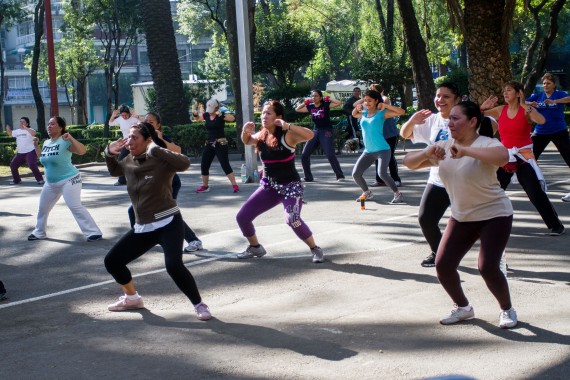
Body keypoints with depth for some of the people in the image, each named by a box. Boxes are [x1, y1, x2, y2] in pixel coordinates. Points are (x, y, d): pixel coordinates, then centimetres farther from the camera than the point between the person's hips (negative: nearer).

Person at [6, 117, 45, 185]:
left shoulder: (29, 130, -9)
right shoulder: (17, 131, 12)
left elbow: (33, 133, -31)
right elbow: (10, 134, 27)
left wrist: (25, 128, -36)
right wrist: (8, 129, 6)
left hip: (30, 152, -8)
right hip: (20, 153, 8)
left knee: (32, 165, -24)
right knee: (13, 165, 7)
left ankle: (40, 179, -13)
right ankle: (16, 180, 24)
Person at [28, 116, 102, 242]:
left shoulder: (65, 141, -18)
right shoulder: (46, 143, 6)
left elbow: (82, 151, -31)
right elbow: (42, 157, 26)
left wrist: (71, 138, -38)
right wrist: (36, 145, 13)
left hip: (69, 180, -9)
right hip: (51, 183, 9)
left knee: (76, 207, -21)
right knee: (42, 208, 17)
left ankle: (94, 233, -19)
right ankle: (39, 233, 36)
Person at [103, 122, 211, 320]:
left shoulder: (161, 160, -14)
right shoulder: (129, 162, 6)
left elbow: (184, 163, -34)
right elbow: (114, 171, 28)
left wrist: (155, 150, -33)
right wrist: (110, 153, 8)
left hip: (168, 223, -8)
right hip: (143, 228, 8)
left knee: (173, 265, -28)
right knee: (112, 261, 9)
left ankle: (199, 305, -9)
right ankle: (132, 298, 32)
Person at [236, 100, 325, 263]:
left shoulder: (287, 136, -18)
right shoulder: (261, 137, -1)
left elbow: (310, 135, -35)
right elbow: (246, 141, 21)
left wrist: (287, 126, -43)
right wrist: (245, 131, -2)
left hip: (290, 185, -6)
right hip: (268, 186, 6)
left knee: (293, 220, -28)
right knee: (242, 217, 2)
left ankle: (315, 249, -3)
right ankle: (255, 247, 28)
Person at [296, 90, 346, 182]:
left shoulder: (326, 105, -5)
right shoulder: (310, 107, 8)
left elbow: (338, 103, -16)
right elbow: (297, 109, 17)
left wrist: (328, 99, -7)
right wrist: (306, 102, 9)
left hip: (326, 132, -6)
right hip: (315, 132, 6)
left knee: (330, 155, -16)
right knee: (304, 155, 1)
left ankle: (340, 176, -5)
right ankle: (308, 177, 13)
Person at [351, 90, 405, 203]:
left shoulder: (382, 113, -7)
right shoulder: (364, 113, 9)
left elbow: (401, 112, -14)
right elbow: (354, 114, 32)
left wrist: (385, 105, -19)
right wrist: (358, 107, 10)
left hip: (382, 150, -6)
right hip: (368, 151, 6)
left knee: (382, 173, -26)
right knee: (356, 174, 1)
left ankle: (397, 194, -8)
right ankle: (367, 193, 26)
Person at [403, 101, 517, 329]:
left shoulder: (485, 145, -19)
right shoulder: (444, 146, 1)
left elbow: (503, 156, -43)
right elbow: (409, 162, 1)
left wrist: (465, 151, -47)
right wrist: (427, 153, -20)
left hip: (494, 215, -6)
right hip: (462, 217, 7)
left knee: (487, 267, -19)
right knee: (442, 265, -2)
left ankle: (507, 310, 8)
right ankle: (463, 308, 22)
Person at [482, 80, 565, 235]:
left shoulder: (527, 110, -8)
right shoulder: (500, 110, 3)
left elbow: (541, 120, -29)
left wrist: (524, 105, -29)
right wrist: (483, 106, -10)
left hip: (523, 156, -4)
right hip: (505, 156, 4)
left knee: (536, 193, -7)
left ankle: (555, 225, 4)